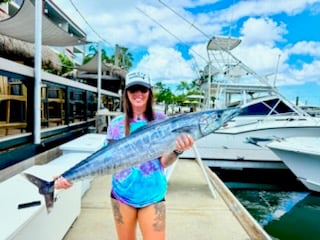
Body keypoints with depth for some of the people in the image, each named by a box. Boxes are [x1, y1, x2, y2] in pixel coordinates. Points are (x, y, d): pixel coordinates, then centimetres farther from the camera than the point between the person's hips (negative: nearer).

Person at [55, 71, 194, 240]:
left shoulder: (160, 120, -5)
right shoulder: (117, 124, -2)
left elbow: (164, 161, -8)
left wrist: (177, 151, -29)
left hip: (152, 195, -1)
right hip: (122, 193, 2)